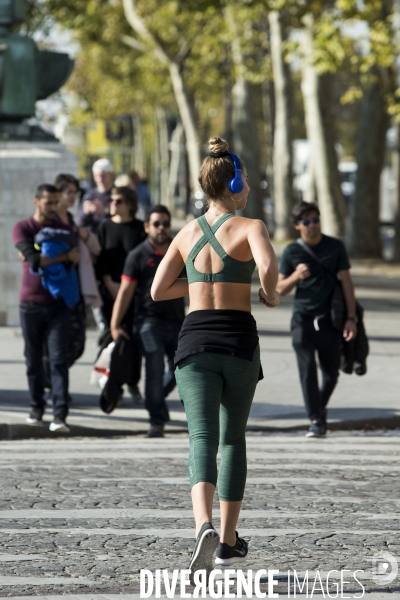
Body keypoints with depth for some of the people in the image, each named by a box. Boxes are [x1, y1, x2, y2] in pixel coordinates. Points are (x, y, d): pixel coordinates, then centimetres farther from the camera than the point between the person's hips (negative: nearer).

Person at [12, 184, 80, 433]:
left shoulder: (65, 230, 8)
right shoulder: (22, 228, 0)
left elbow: (74, 258, -6)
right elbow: (34, 259, -16)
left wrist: (43, 259, -15)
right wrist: (63, 256, -11)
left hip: (57, 304, 0)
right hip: (30, 304, 0)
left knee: (59, 359, -8)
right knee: (34, 359, 7)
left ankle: (60, 414, -14)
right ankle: (37, 408, 21)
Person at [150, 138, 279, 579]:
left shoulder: (187, 233, 9)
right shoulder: (249, 227, -5)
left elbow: (158, 291, 11)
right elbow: (267, 265, -25)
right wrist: (270, 294, -4)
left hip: (195, 339, 2)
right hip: (238, 341, -2)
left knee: (202, 439, -7)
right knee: (233, 438, 16)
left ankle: (204, 526, -34)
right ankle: (229, 540, 20)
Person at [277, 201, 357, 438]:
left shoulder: (335, 247, 2)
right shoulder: (291, 252, 2)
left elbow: (346, 282, 2)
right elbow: (280, 288, 7)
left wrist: (351, 318, -5)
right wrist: (296, 277, -15)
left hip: (328, 319, 1)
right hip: (303, 318, -1)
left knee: (331, 372, 7)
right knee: (307, 368, -13)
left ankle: (322, 407, 34)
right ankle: (316, 421, -12)